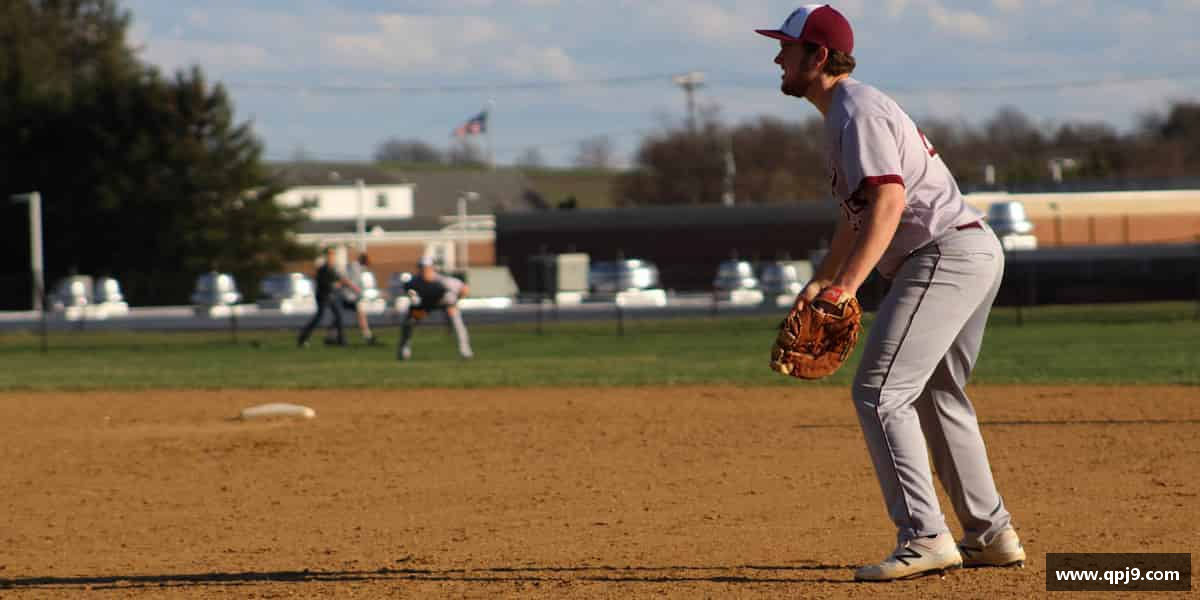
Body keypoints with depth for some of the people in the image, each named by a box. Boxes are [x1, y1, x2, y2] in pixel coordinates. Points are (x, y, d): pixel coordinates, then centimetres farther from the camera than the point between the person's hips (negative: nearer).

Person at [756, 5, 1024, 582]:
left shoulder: (858, 112, -13)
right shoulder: (847, 112, 21)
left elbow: (888, 198, -26)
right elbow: (857, 209, 31)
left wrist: (846, 287, -33)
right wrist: (822, 280, 27)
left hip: (945, 256, -11)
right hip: (975, 254, 11)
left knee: (880, 393, -15)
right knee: (936, 396, 21)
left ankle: (924, 538, -21)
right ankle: (991, 535, 25)